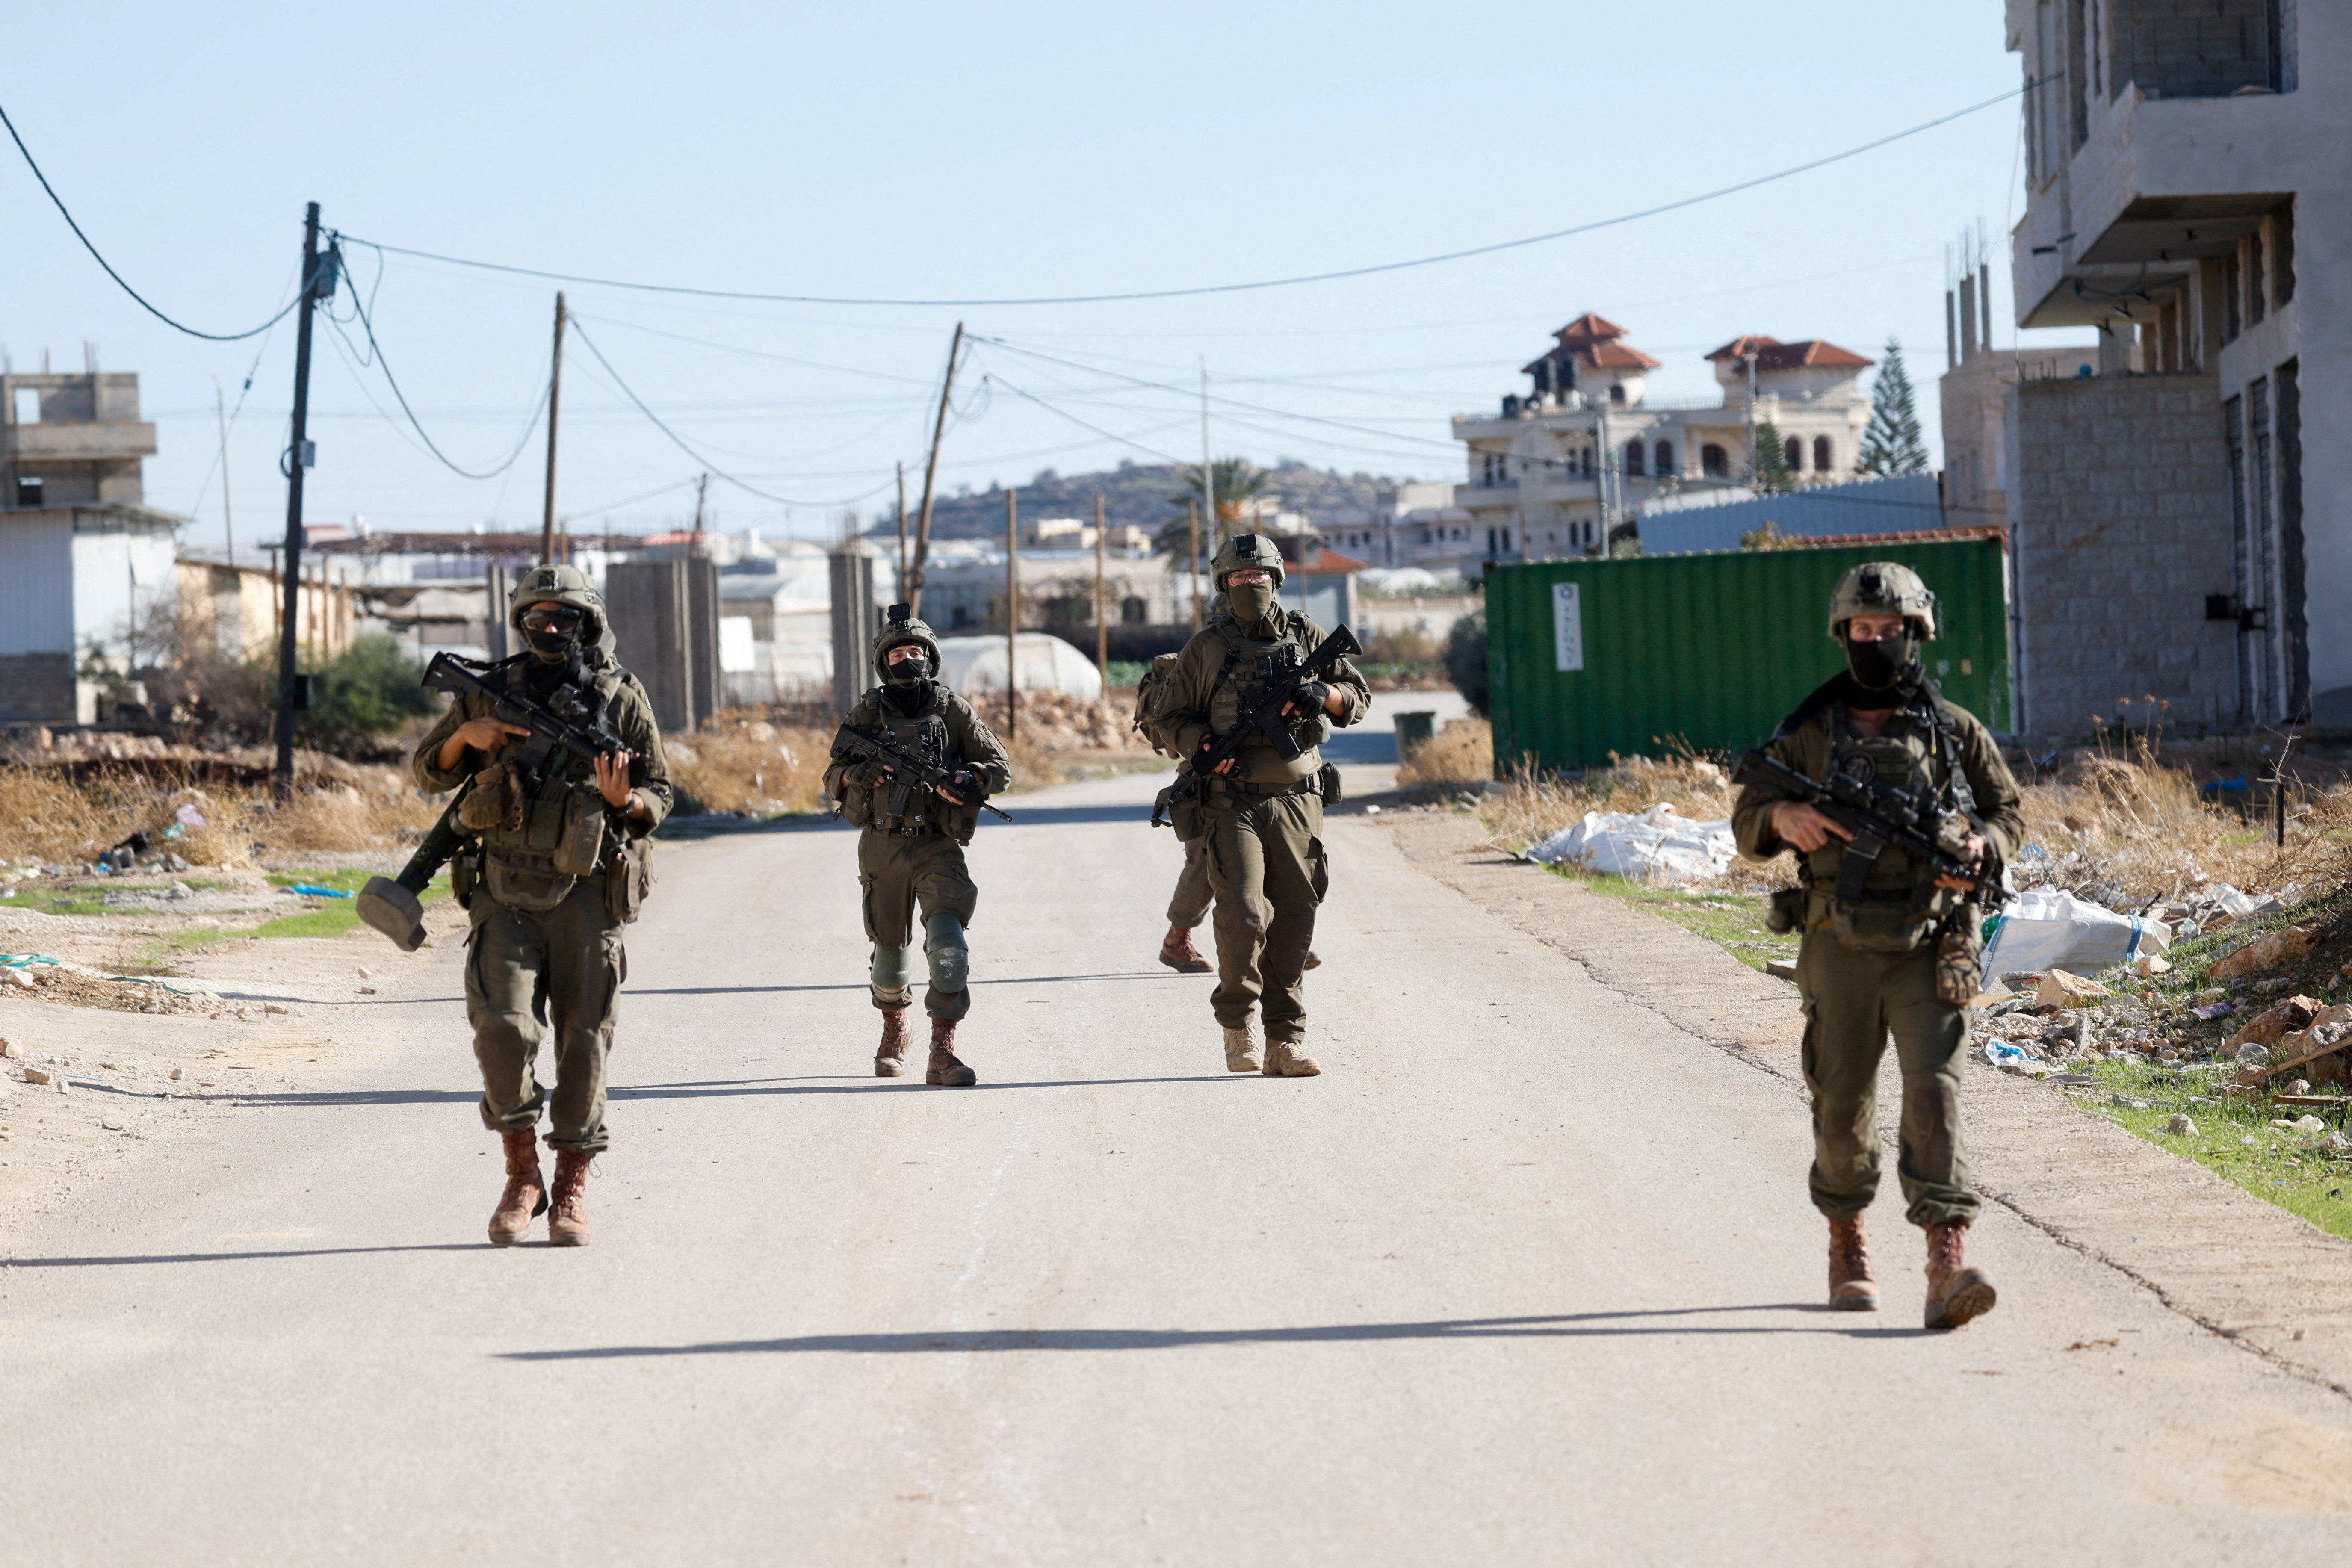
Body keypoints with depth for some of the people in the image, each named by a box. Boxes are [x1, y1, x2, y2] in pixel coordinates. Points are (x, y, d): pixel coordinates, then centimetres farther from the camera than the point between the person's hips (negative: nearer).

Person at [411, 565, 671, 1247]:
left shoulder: (621, 699, 3)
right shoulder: (491, 692, 7)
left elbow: (660, 796, 7)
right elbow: (429, 772, 15)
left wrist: (624, 800, -16)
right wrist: (465, 736, -6)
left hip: (585, 895, -1)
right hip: (505, 894, 1)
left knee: (583, 1038, 1)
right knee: (503, 1025, -13)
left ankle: (572, 1188, 12)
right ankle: (522, 1176, 2)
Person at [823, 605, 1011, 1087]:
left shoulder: (953, 710, 2)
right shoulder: (867, 713, 4)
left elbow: (1001, 766, 4)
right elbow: (833, 777, 7)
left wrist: (968, 781, -17)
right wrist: (858, 776, -16)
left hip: (938, 848, -2)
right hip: (882, 846, 2)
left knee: (948, 943, -20)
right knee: (890, 950, 13)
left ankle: (943, 1052, -19)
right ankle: (894, 1033, 41)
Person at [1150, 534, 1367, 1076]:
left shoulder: (1307, 638, 11)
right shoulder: (1207, 647, 6)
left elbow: (1358, 698, 13)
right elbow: (1170, 720, 8)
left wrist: (1324, 695, -9)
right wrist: (1202, 747, -12)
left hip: (1296, 801, 2)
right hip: (1231, 802, -2)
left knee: (1294, 920, 1)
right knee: (1243, 915, -16)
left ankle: (1286, 1042, 8)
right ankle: (1238, 1021, 5)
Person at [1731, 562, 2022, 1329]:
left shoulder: (1954, 731, 5)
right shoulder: (1808, 733, 6)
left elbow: (2010, 812, 14)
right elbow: (1746, 823, 10)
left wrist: (1981, 846, -9)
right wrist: (1783, 817, -13)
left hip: (1930, 949, -1)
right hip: (1841, 949, 1)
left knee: (1934, 1090, -14)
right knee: (1842, 1101, 8)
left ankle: (1948, 1263, -21)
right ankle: (1846, 1240, 30)